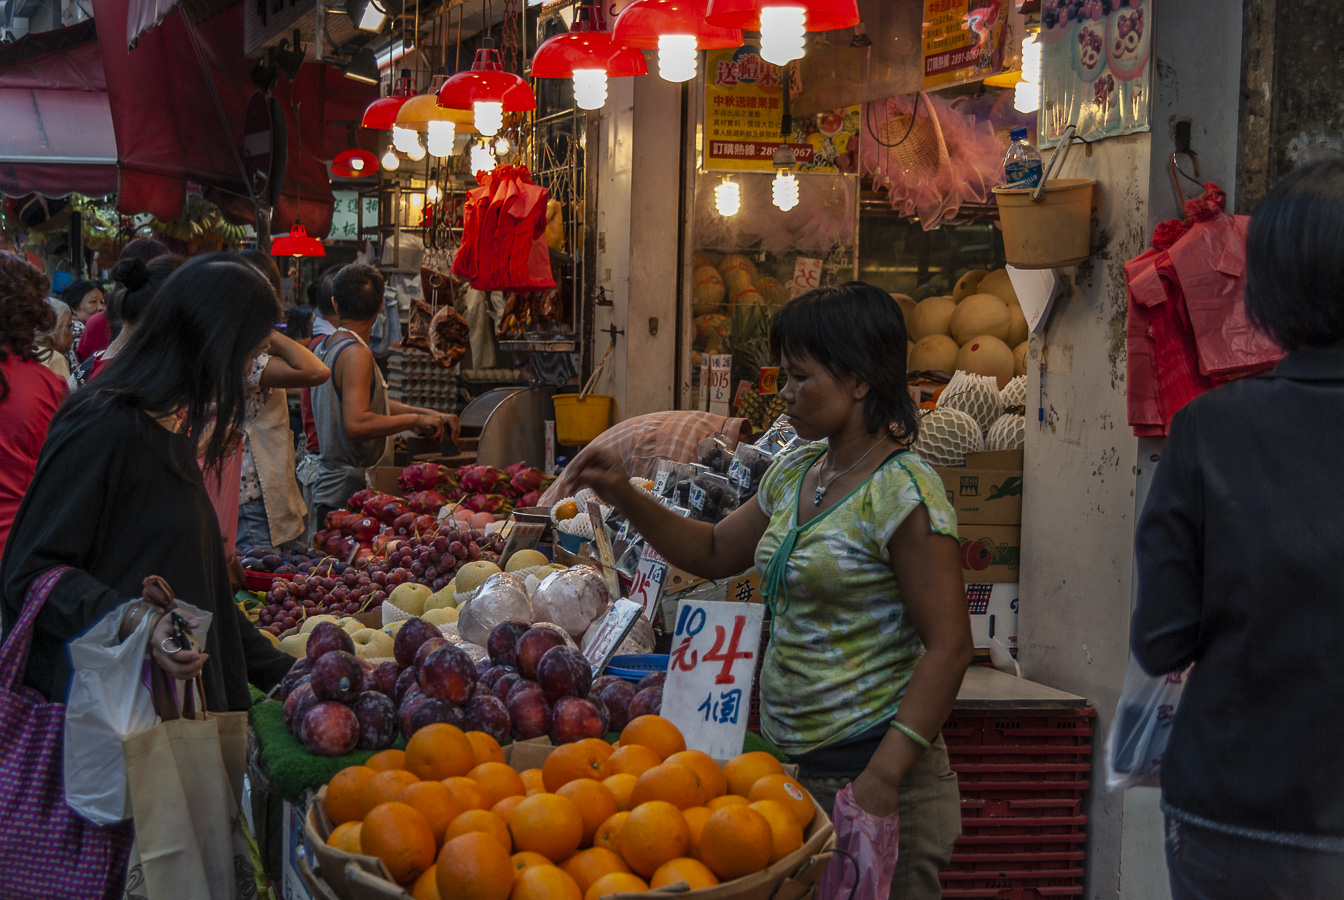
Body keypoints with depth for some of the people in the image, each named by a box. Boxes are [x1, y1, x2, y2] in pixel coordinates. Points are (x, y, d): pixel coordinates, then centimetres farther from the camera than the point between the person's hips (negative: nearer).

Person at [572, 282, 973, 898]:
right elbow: (715, 553, 24)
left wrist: (882, 778, -23)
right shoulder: (793, 475, 10)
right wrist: (625, 498, 10)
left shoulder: (903, 492, -15)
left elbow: (948, 647, -18)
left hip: (871, 765, -8)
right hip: (797, 764, 8)